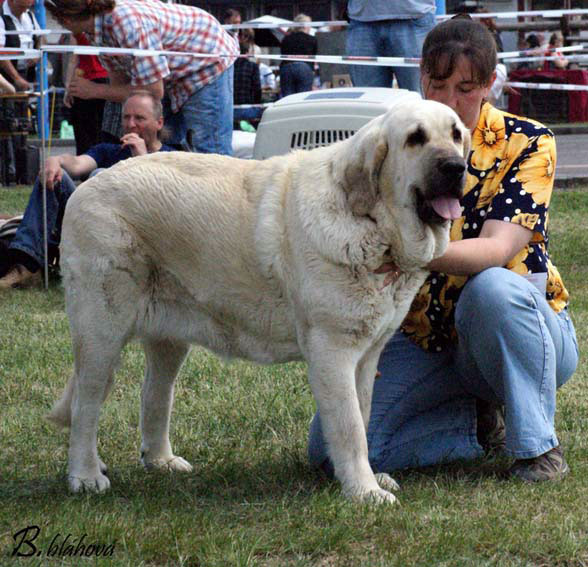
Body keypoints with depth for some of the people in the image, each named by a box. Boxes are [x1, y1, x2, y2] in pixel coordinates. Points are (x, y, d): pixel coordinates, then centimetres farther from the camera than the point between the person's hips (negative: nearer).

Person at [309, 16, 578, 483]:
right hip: (425, 341, 3)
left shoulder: (525, 144, -11)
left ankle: (537, 444, -19)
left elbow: (496, 249, -25)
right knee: (330, 449, -17)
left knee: (492, 287, -39)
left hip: (527, 335, -3)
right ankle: (481, 422, 5)